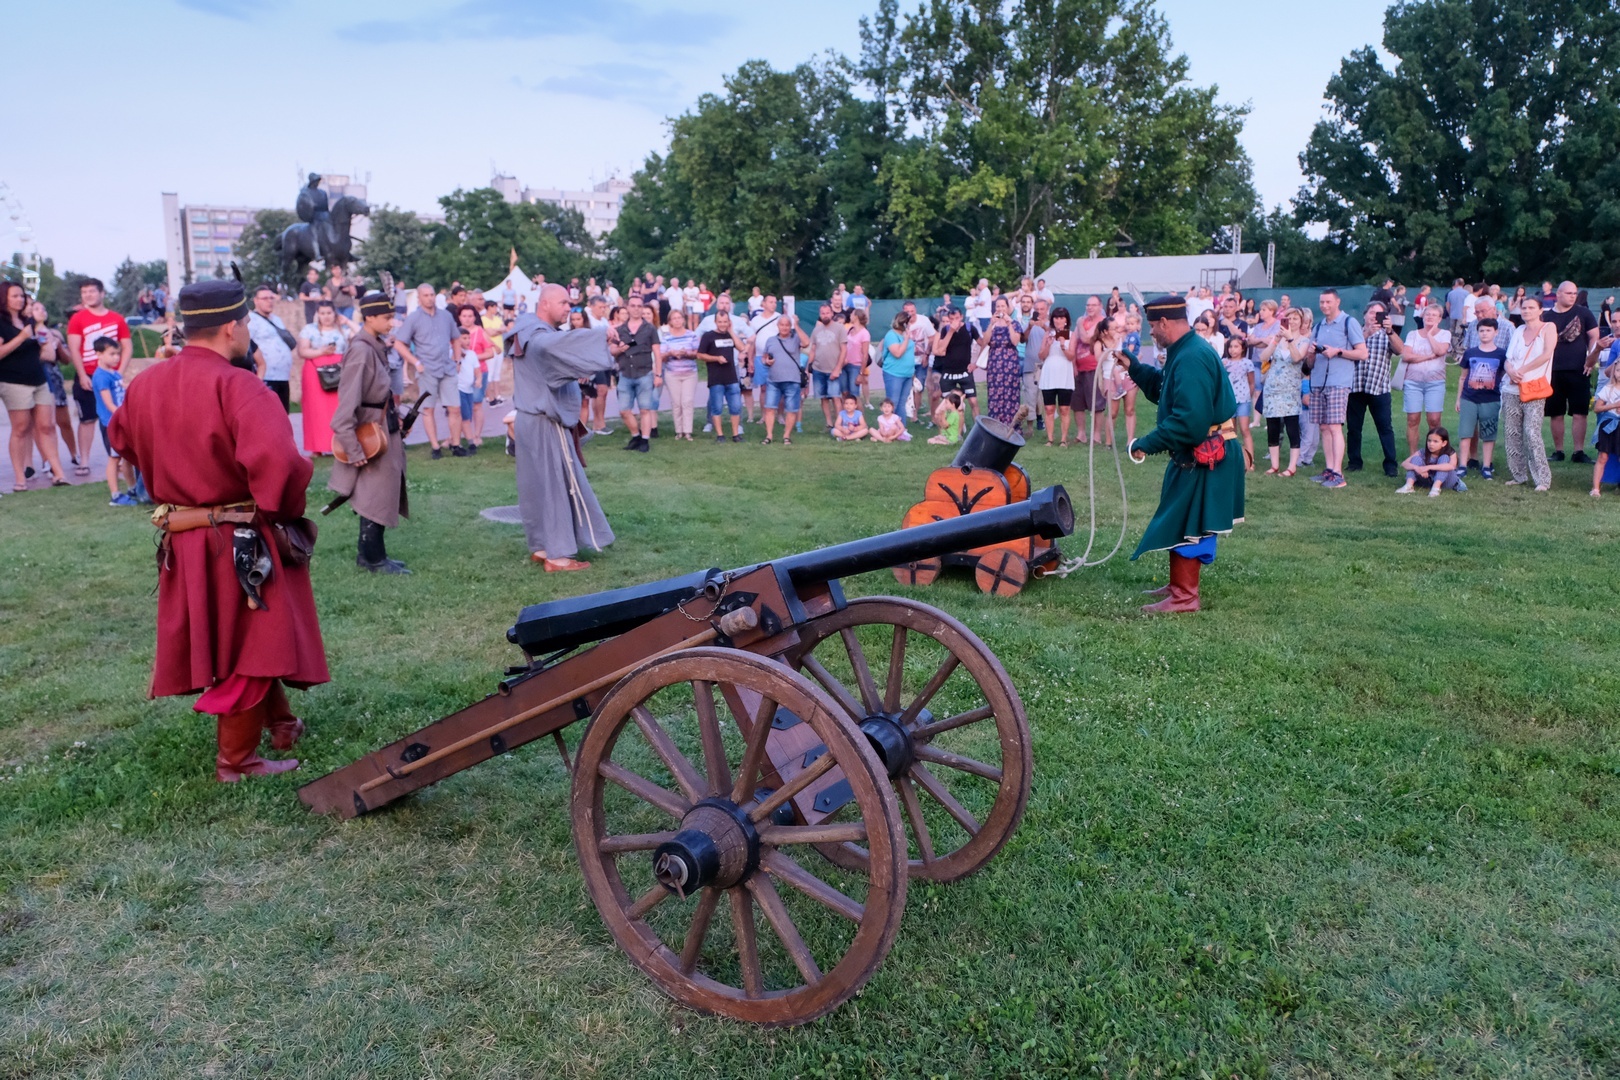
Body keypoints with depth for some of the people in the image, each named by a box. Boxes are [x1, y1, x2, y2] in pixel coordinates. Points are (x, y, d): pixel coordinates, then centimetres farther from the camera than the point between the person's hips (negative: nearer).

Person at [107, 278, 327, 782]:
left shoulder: (146, 384, 3)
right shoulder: (237, 385, -21)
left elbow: (121, 439, 22)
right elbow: (277, 461, -34)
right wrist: (283, 508, -17)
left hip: (182, 541, 8)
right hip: (244, 544, -7)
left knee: (244, 639, 23)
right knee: (250, 646, 7)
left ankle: (281, 724, 38)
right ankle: (237, 762, 18)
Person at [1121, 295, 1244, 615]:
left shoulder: (1191, 359, -24)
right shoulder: (1187, 351, 11)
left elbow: (1189, 420, -31)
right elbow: (1163, 388, 24)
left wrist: (1146, 444, -25)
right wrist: (1133, 367, 15)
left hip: (1204, 456, -11)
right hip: (1198, 453, 11)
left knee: (1182, 524, -3)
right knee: (1182, 522, 19)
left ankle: (1184, 597, 5)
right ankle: (1180, 584, 30)